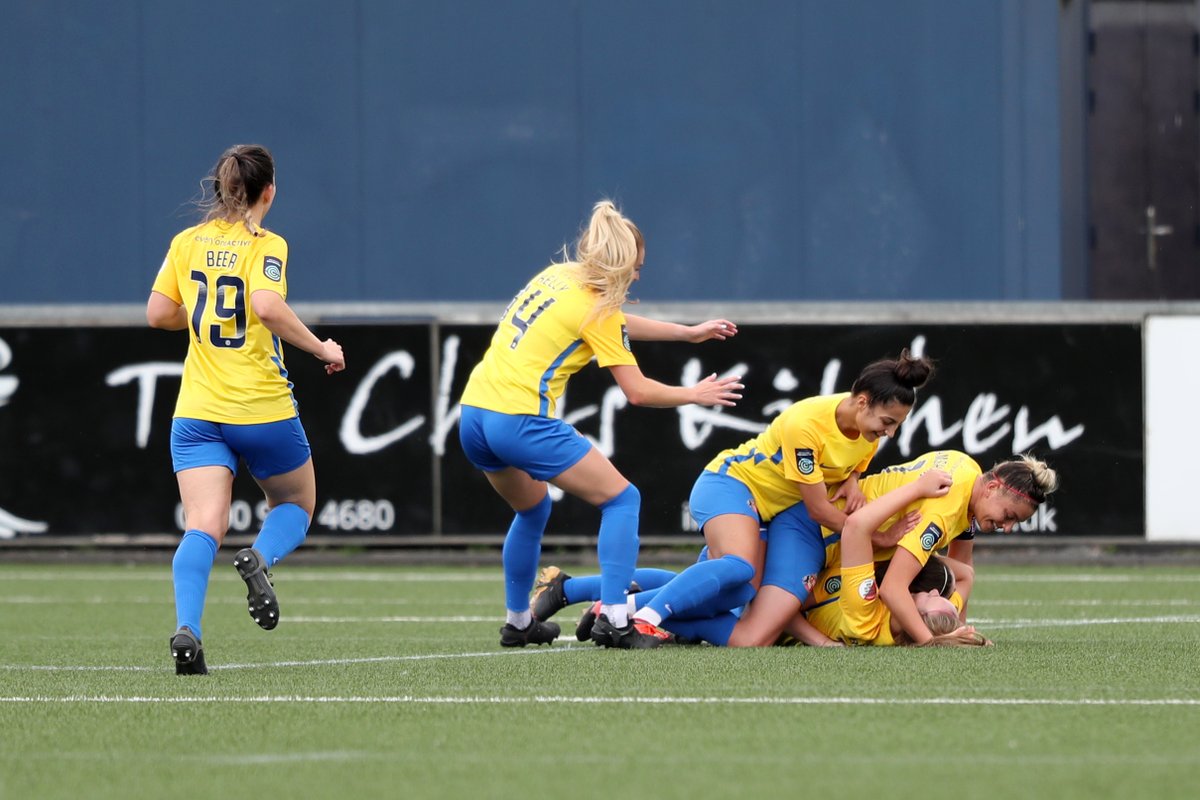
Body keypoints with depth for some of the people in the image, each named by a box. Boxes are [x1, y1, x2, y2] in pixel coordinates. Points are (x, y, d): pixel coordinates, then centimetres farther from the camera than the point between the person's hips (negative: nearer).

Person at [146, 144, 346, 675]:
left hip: (197, 413, 3)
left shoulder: (187, 243, 6)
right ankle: (260, 557, -14)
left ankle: (187, 627, -30)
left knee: (203, 528, -6)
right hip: (263, 411, -3)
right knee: (295, 505, 19)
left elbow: (157, 314, 7)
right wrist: (321, 349, -12)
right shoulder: (265, 246, -7)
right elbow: (268, 306, -24)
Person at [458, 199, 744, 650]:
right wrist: (694, 395, 11)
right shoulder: (596, 308, -7)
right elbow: (638, 391, -5)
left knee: (532, 509, 31)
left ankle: (517, 623, 33)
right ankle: (614, 621, -7)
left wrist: (688, 333, 35)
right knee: (621, 499, 3)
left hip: (473, 414, 8)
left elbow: (618, 325, 31)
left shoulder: (557, 276, 16)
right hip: (520, 421, -8)